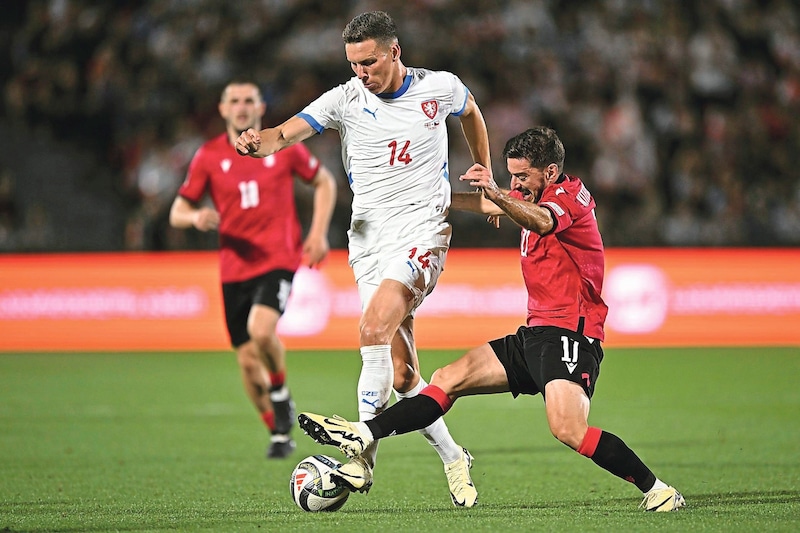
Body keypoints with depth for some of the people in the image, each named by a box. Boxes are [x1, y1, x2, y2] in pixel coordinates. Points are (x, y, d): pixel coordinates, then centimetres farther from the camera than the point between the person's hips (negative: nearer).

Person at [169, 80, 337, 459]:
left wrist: (318, 233, 3)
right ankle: (280, 434, 23)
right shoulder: (209, 156, 3)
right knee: (247, 359, 4)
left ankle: (281, 396, -1)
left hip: (278, 260, -3)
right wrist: (196, 218, -18)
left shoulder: (284, 148, 1)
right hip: (234, 267, 3)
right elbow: (177, 212, 6)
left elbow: (324, 182, 15)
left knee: (261, 329, -28)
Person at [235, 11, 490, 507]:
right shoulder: (347, 99, -1)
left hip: (422, 229, -3)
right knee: (401, 373, 1)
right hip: (370, 237, 3)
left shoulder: (440, 88, 1)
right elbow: (286, 133, -16)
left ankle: (363, 452, -22)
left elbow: (471, 112, 25)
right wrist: (260, 141, -38)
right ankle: (453, 459, 20)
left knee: (374, 329, -26)